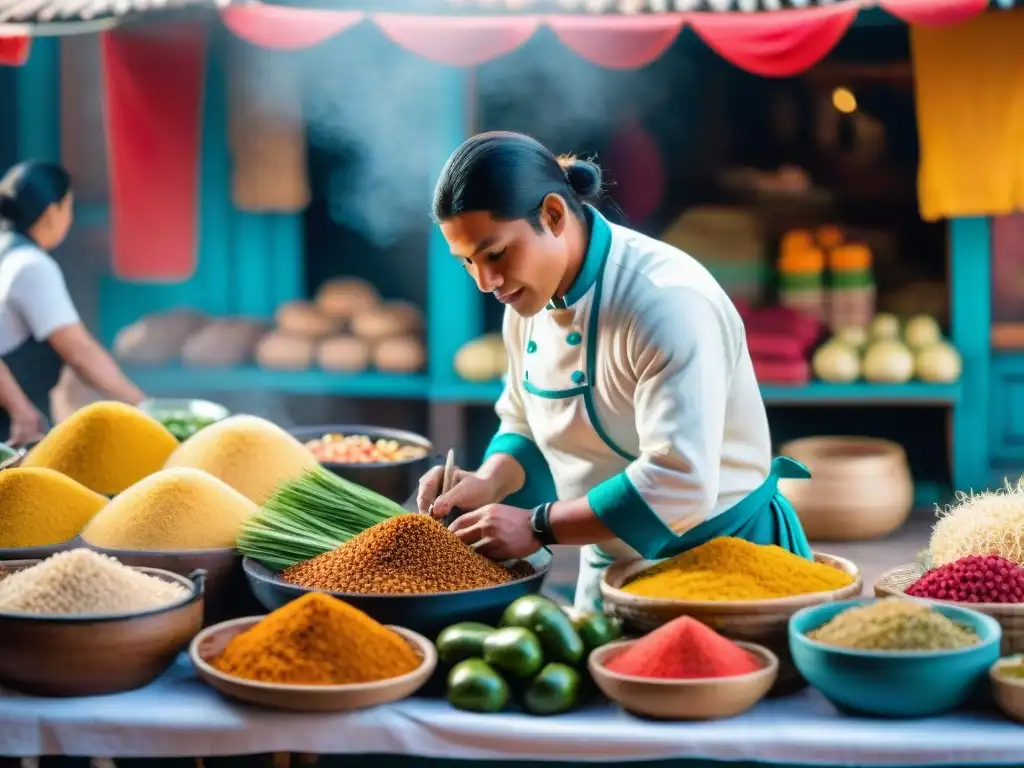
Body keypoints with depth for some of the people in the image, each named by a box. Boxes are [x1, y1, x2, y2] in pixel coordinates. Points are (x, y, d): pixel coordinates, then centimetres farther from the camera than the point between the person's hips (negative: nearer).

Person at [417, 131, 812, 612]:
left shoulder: (669, 301, -27)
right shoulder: (528, 301, -1)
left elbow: (679, 483, -32)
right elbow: (527, 430, 12)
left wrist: (537, 527, -27)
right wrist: (489, 484, -9)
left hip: (721, 559, -7)